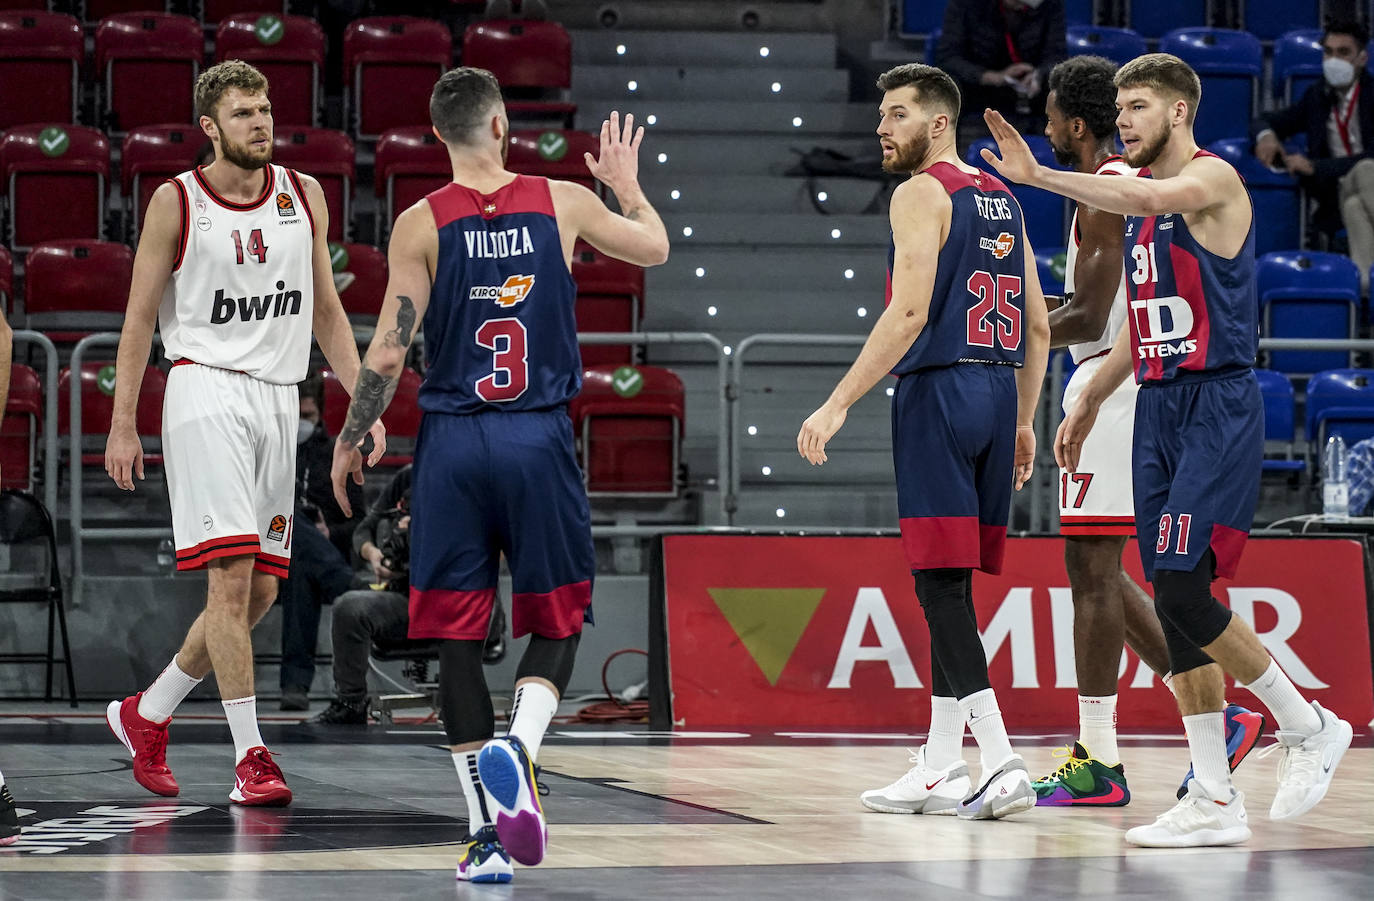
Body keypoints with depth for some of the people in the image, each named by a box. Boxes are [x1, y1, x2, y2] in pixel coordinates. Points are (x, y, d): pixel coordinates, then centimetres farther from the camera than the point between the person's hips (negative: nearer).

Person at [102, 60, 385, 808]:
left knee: (260, 592, 7)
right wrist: (122, 424, -4)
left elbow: (326, 310, 15)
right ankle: (250, 758, -11)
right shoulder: (176, 202, -3)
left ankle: (146, 714, 24)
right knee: (232, 578, -13)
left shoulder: (303, 197, 9)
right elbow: (139, 318, 0)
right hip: (206, 390, -5)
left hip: (278, 397, 6)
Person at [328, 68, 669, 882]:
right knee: (558, 623, 13)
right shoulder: (563, 203, 1)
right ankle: (518, 747, -16)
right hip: (539, 441, 0)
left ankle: (488, 832, 4)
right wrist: (626, 182, 37)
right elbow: (655, 248, 19)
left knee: (458, 634, 6)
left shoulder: (421, 224, -4)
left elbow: (389, 352, -6)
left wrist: (350, 440, 7)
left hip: (452, 445, 0)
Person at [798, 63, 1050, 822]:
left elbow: (909, 312, -19)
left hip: (939, 390, -8)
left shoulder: (921, 194, -8)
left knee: (942, 583, -9)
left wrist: (839, 404, -20)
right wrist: (1023, 422, 23)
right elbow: (1038, 325, 18)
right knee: (951, 586, 13)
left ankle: (1000, 762, -18)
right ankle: (940, 770, 16)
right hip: (998, 390, 8)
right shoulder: (1002, 199, 18)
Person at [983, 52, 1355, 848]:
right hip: (1159, 408, 8)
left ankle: (1308, 727, 2)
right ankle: (1215, 802, 6)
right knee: (1173, 602, 3)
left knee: (1183, 589, -16)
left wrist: (1038, 177, -36)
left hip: (1220, 407, -8)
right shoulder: (1141, 197, 17)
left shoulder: (1213, 179, -9)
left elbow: (1146, 200, -32)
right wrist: (1088, 404, 24)